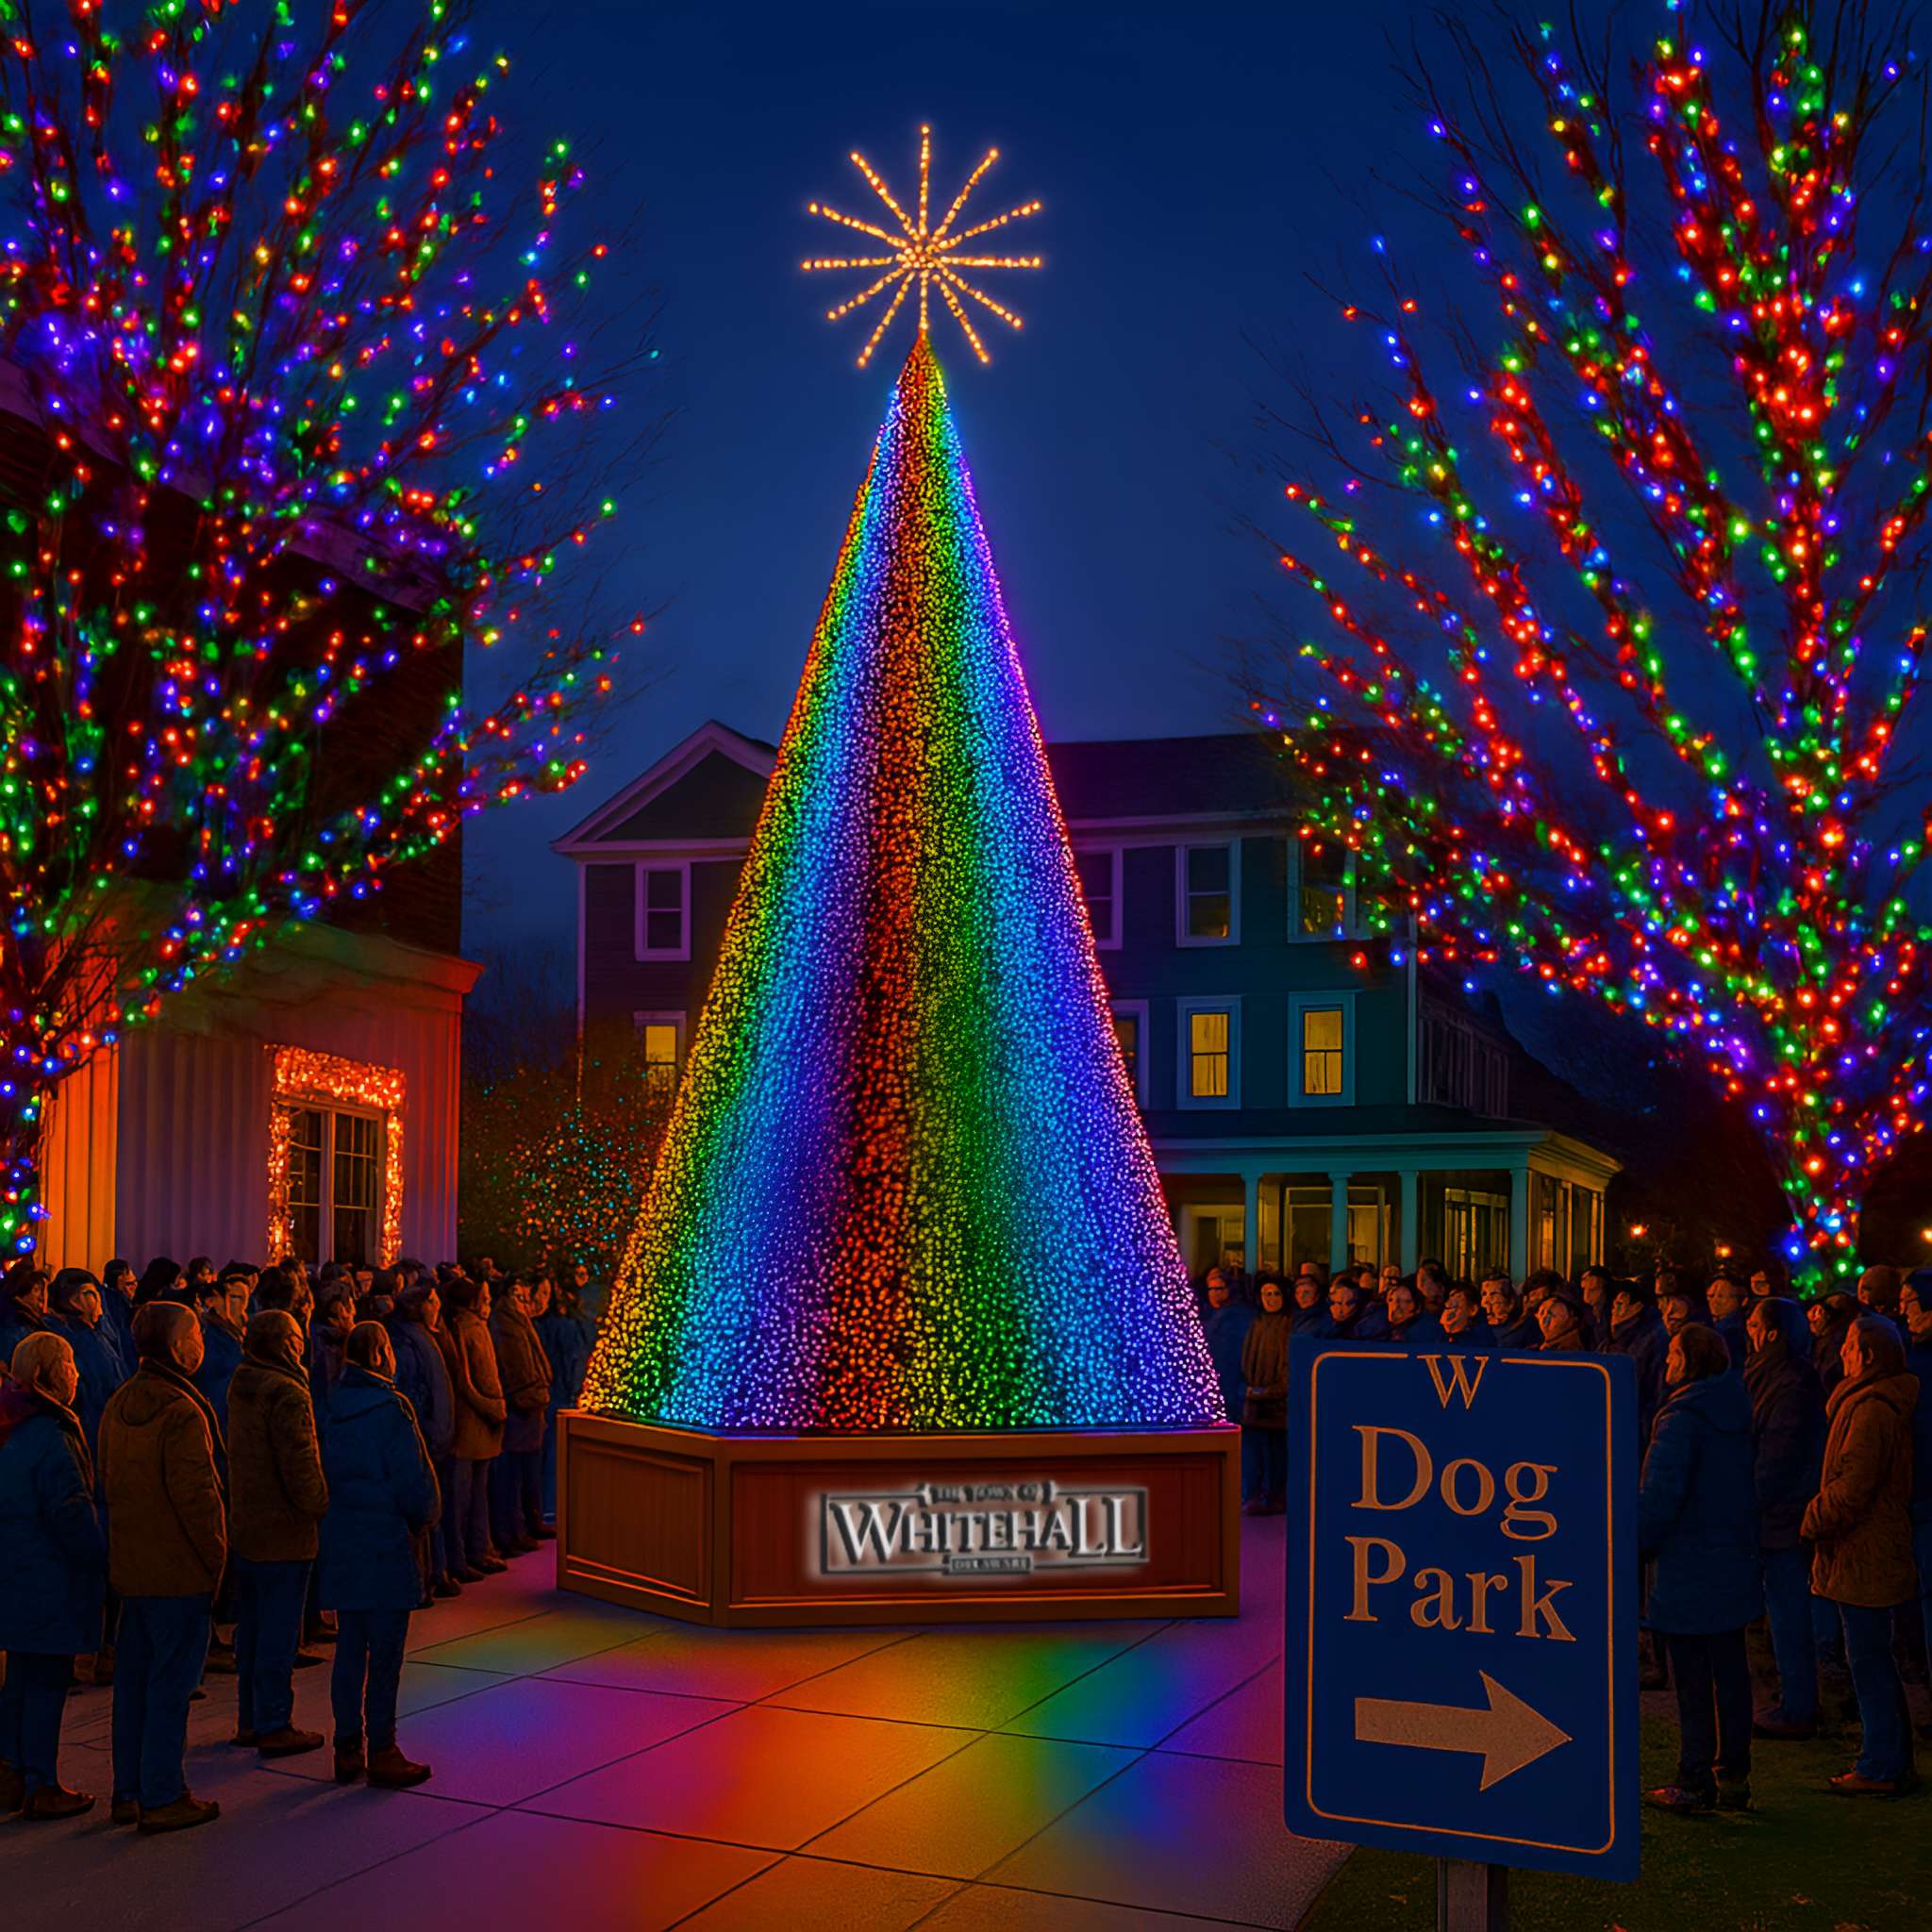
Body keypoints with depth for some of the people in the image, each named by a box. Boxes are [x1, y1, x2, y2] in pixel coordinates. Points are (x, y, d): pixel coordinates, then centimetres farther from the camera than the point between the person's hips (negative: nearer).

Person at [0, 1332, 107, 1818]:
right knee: (47, 1680, 0)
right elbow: (71, 1512, -20)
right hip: (48, 1580, -9)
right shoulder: (50, 1436, -21)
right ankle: (42, 1787, 8)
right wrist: (101, 1564, -10)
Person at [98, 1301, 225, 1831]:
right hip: (179, 1568, -8)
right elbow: (195, 1493, -20)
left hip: (131, 1565, 8)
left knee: (134, 1677, 15)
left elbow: (108, 1480, 15)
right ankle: (163, 1797, 7)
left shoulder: (119, 1404, 8)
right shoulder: (181, 1412, -19)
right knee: (171, 1681, 0)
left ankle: (129, 1791, 23)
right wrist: (215, 1555, -10)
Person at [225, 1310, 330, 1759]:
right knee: (279, 1633, 0)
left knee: (252, 1628, 17)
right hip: (284, 1532, -9)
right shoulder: (287, 1393, -21)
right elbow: (300, 1464, -23)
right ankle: (274, 1727, 6)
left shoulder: (240, 1386, 7)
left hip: (246, 1526, 9)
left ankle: (250, 1720, 26)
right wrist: (320, 1508, -8)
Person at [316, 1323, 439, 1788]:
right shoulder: (389, 1409, -15)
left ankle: (348, 1749, 20)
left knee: (350, 1649, 14)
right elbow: (415, 1482, -15)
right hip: (385, 1546, -6)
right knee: (384, 1653, 1)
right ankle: (381, 1755, 5)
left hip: (341, 1545, 6)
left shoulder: (329, 1408, 4)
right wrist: (421, 1519, 4)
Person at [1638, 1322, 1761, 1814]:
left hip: (1688, 1569, -8)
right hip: (1732, 1566, 8)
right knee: (1729, 1674, 14)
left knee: (1692, 1681, 0)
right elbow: (1741, 1487, 14)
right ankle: (1733, 1777, 21)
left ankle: (1695, 1782, 6)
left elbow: (1660, 1496, -23)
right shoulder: (1735, 1413, 6)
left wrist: (1637, 1544, -12)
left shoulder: (1682, 1419, -18)